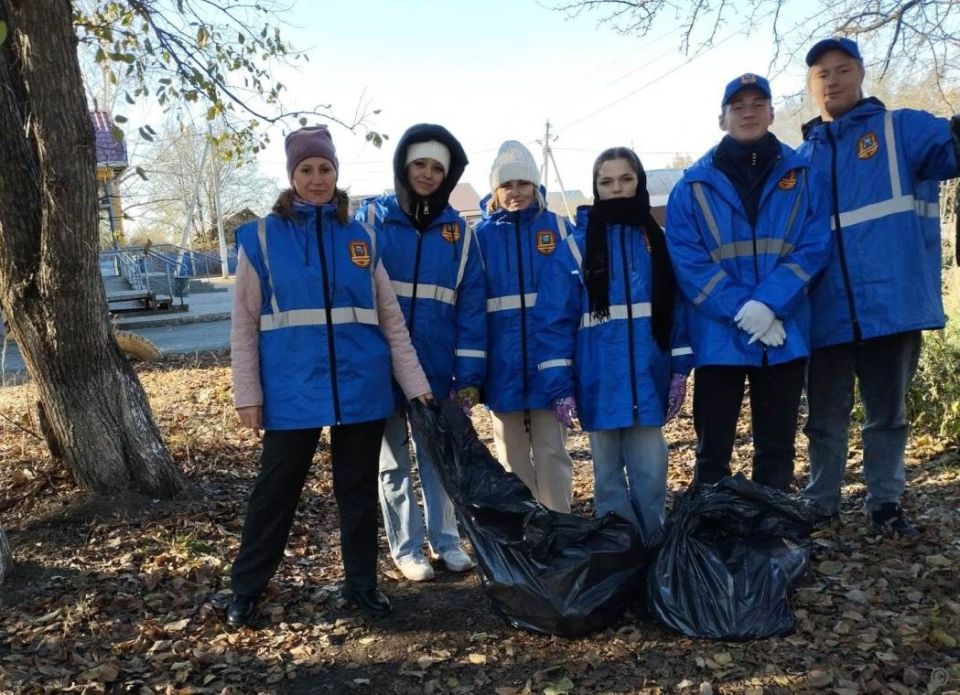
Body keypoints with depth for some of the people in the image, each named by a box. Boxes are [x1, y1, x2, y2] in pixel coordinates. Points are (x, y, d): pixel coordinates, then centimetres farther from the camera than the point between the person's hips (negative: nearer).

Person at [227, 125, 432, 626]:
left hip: (361, 387, 2)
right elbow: (244, 323, 2)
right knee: (276, 489, 8)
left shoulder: (361, 239, 8)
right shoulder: (261, 237, 2)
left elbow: (391, 320, 9)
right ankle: (246, 589, 25)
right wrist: (247, 394, -3)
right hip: (291, 391, -2)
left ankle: (362, 583, 27)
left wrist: (415, 384, 5)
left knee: (359, 489, 12)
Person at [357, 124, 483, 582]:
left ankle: (446, 540, 28)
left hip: (438, 369, 2)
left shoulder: (457, 230, 4)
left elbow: (471, 304, 1)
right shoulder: (372, 218, -2)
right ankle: (406, 548, 25)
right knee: (393, 462, 11)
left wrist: (469, 374, -5)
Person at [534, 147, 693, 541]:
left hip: (648, 379, 2)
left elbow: (677, 307, 8)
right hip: (600, 383, -2)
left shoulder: (657, 241, 8)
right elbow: (553, 319, -6)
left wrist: (680, 368, 1)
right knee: (609, 473, 10)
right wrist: (559, 384, -12)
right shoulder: (577, 246, -2)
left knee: (651, 473, 5)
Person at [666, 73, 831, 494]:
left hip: (785, 334, 1)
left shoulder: (801, 175, 7)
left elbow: (814, 247, -2)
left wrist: (768, 303, -17)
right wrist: (740, 311, -15)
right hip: (718, 336, -1)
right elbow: (686, 259, -5)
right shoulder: (694, 184, 4)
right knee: (713, 449, 4)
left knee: (777, 448, 10)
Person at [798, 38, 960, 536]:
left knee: (887, 414, 11)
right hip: (827, 312, 3)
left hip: (891, 304, -2)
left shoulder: (902, 129, 5)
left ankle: (885, 503, 25)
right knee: (825, 419, 13)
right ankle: (820, 504, 28)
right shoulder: (801, 158, 12)